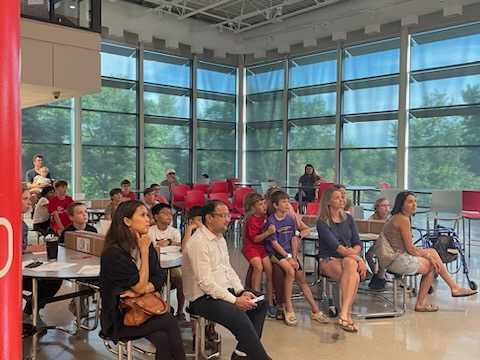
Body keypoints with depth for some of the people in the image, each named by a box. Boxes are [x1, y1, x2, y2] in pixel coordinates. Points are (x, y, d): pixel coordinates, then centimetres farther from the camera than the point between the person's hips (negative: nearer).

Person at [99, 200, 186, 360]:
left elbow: (159, 278, 3)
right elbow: (140, 286, -17)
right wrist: (144, 251, -15)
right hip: (119, 319, -5)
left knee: (162, 338, -23)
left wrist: (140, 291, -15)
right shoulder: (113, 253, -18)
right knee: (169, 321, -23)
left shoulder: (147, 245, 4)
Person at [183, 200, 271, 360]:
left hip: (225, 291, 10)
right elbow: (205, 282, -23)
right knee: (239, 316, -29)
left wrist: (241, 292, -1)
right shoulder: (198, 242, -19)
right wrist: (235, 300, -21)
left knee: (261, 303, 3)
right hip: (204, 299, -10)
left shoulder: (220, 238, 11)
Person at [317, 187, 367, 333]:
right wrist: (359, 259, -21)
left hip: (349, 259, 3)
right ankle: (347, 315, -31)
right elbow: (336, 246, -15)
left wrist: (352, 254, -16)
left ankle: (343, 313, -37)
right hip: (329, 260, -3)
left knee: (350, 263, -35)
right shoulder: (322, 222, -4)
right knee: (354, 276, -33)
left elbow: (358, 244, 7)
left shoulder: (348, 218, 13)